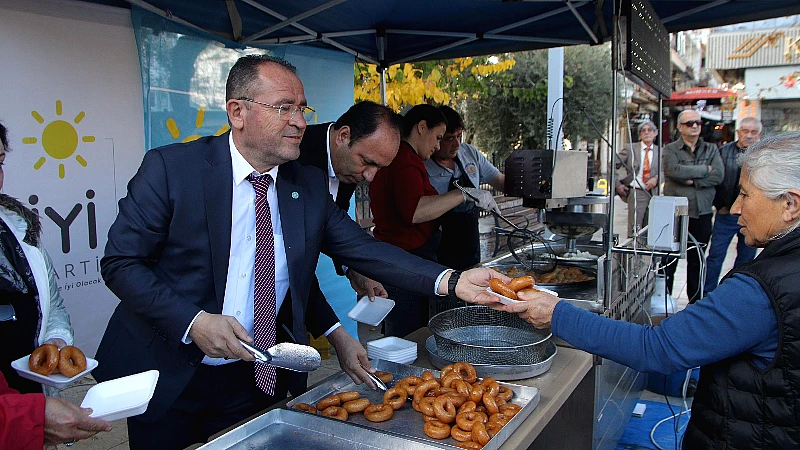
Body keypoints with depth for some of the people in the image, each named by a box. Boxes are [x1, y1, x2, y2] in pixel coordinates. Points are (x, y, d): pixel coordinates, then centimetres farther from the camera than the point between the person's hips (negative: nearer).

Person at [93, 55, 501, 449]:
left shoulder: (310, 185, -3)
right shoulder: (170, 168, -14)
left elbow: (362, 249, -8)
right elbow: (120, 263, -12)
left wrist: (452, 281, -20)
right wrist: (192, 322, -25)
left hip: (256, 378, 3)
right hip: (168, 376, -2)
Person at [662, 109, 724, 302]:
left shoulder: (711, 150, 12)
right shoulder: (670, 149, 1)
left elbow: (719, 175, -4)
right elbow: (674, 171, -19)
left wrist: (692, 180, -12)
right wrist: (704, 169, -8)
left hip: (702, 214, 3)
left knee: (697, 261, 11)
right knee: (669, 260, 1)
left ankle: (695, 301, 20)